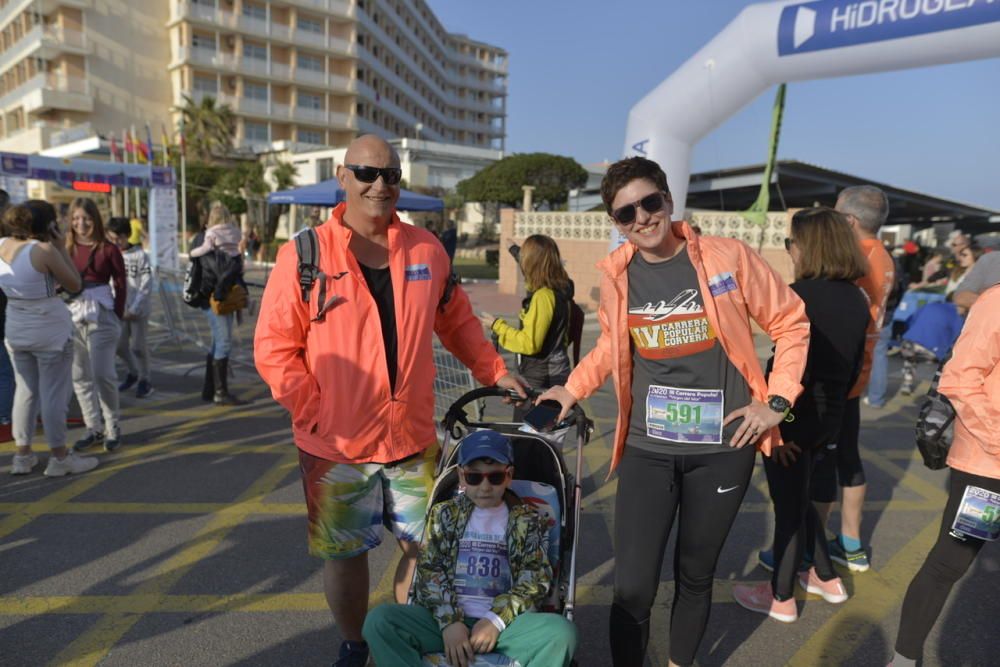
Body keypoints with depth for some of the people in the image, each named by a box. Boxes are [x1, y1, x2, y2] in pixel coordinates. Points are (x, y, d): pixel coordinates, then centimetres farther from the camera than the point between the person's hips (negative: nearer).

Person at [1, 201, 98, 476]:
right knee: (53, 393, 2)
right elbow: (75, 285, -9)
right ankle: (59, 457, 10)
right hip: (50, 329, -7)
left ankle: (22, 455, 25)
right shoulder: (44, 249, -18)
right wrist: (61, 248, -8)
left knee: (25, 390, 17)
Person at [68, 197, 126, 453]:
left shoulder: (108, 249, -2)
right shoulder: (66, 249, 8)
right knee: (80, 377, 8)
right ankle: (94, 428, 20)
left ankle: (112, 428, 11)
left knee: (102, 374, -5)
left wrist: (117, 317, -6)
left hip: (101, 318, -4)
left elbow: (121, 286, -1)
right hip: (72, 318, 4)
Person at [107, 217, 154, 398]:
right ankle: (132, 372, 31)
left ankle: (144, 380, 15)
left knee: (138, 346, -1)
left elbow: (146, 286, -10)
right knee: (120, 345, 8)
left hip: (138, 310, -4)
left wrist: (134, 309, -14)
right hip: (119, 309, 4)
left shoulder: (140, 255, -9)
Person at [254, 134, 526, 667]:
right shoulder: (305, 254, -7)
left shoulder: (426, 249, 3)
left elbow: (457, 321, 14)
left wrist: (493, 371, 10)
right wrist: (315, 412, -12)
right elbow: (274, 346, -7)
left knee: (423, 547, 14)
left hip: (414, 439, 3)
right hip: (335, 445, -2)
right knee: (344, 555, 14)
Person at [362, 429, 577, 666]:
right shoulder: (444, 514, 10)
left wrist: (496, 619, -10)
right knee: (379, 620, -24)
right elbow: (429, 570, 2)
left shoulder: (527, 521, 9)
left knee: (561, 632, -30)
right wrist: (449, 620, -11)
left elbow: (537, 577, 2)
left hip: (504, 623, -1)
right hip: (446, 620, 1)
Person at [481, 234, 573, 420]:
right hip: (555, 374, 9)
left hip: (540, 380, -9)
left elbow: (530, 343, -21)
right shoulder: (560, 290, 7)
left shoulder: (543, 296, -20)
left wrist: (497, 326, -10)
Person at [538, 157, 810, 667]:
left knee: (695, 576, 16)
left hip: (723, 448, -1)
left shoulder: (727, 257, -8)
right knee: (632, 589, -3)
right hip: (646, 448, 1)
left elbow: (791, 324, 2)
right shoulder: (617, 274, 0)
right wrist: (572, 389, 8)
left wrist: (776, 401, -3)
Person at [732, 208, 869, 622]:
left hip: (794, 419, -8)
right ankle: (827, 578, 37)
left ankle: (781, 598, 23)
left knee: (788, 505, 6)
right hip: (828, 418, 8)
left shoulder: (801, 295, -18)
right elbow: (855, 365, 13)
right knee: (798, 497, 25)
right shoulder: (857, 299, 6)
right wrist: (832, 405, 21)